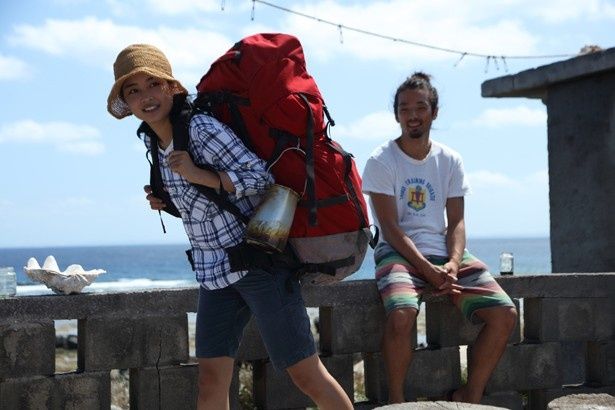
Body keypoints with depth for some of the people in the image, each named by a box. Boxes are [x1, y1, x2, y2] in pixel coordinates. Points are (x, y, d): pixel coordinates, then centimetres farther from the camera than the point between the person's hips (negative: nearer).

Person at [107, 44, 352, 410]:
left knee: (306, 373, -2)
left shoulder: (201, 128, -16)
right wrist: (166, 201, 6)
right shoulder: (155, 142, 9)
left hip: (258, 264, -8)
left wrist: (198, 175, -23)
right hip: (214, 272, 8)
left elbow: (260, 177, -18)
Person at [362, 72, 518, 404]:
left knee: (505, 313, -14)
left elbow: (456, 222, 7)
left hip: (445, 254, 5)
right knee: (402, 313, -36)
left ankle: (470, 396, 1)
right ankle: (396, 400, -13)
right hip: (399, 253, -5)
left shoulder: (450, 161, 10)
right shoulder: (381, 161, -3)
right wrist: (428, 270, -19)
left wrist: (453, 263, -13)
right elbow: (390, 227, -10)